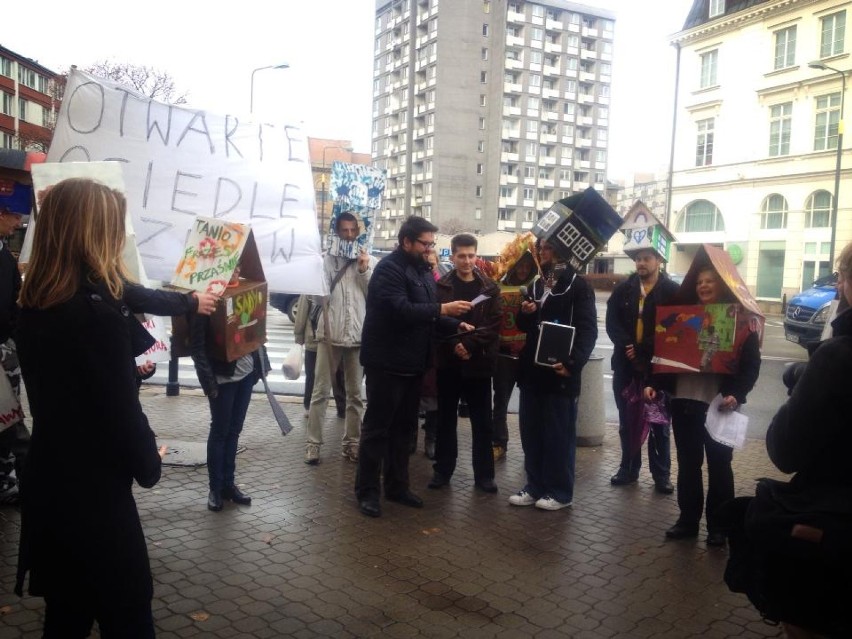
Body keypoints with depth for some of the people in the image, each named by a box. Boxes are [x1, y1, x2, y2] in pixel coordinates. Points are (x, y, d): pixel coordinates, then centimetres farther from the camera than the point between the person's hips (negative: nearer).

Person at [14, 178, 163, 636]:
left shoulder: (34, 306, 1)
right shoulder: (98, 313, -24)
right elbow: (123, 412, -22)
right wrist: (149, 463, -1)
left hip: (48, 486, 8)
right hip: (94, 491, -8)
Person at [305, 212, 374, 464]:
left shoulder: (370, 261, 5)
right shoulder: (327, 259, 0)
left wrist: (365, 271, -10)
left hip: (358, 335, 2)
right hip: (330, 333, -2)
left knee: (355, 393, 10)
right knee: (321, 391, 2)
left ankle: (351, 442, 20)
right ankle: (313, 442, 8)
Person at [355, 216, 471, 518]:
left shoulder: (423, 271, 15)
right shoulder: (389, 269, -14)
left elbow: (426, 312, 17)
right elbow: (400, 310, -27)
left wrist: (456, 325, 0)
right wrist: (442, 309, -28)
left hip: (413, 363, 9)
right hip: (387, 363, -9)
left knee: (403, 427, 15)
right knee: (377, 428, 0)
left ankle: (397, 486, 26)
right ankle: (367, 490, 9)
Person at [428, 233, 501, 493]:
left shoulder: (489, 288, 5)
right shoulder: (441, 286, 4)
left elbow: (493, 325, -3)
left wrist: (469, 344, -17)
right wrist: (454, 346, -18)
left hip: (479, 362, 0)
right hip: (448, 362, 0)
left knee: (482, 421, 5)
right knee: (446, 419, 9)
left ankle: (484, 474, 15)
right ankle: (443, 470, 20)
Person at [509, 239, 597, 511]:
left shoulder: (578, 286, -5)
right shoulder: (537, 284, 17)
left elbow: (588, 330, -13)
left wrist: (573, 363, -27)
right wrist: (525, 313, -1)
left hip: (560, 372, -7)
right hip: (532, 370, 7)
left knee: (559, 435, 2)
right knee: (531, 432, 11)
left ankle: (560, 491, 14)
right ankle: (535, 486, 22)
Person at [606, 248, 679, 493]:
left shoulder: (672, 291, -2)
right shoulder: (623, 289, 8)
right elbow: (612, 323, 0)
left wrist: (642, 350, -15)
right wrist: (628, 347, -16)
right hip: (625, 363, 3)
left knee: (659, 421, 5)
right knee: (627, 420, 11)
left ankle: (662, 474, 14)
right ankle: (628, 468, 22)